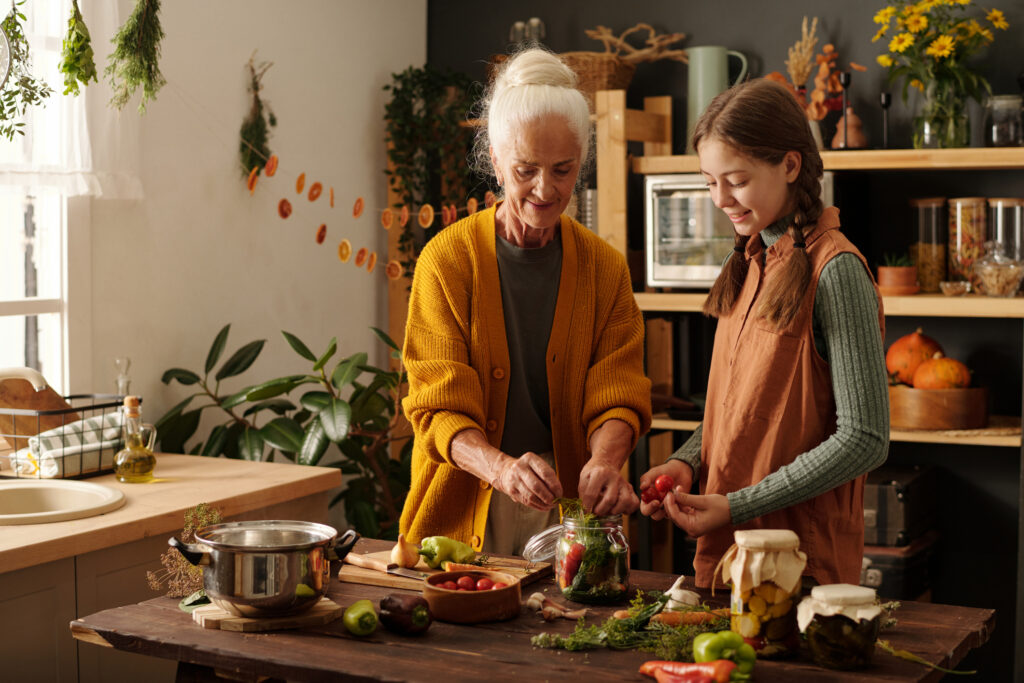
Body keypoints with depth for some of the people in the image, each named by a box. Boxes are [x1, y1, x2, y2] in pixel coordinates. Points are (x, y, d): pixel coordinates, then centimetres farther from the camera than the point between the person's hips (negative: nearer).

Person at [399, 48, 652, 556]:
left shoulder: (604, 267, 4)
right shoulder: (447, 259, -5)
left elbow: (616, 395, -1)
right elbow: (438, 408, -10)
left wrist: (604, 462, -24)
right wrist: (502, 468, -29)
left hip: (565, 511, 2)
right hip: (464, 510, -1)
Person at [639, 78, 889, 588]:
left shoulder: (834, 271, -15)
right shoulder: (750, 262, 8)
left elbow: (864, 440, -18)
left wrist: (738, 506, -18)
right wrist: (687, 463, -2)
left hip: (804, 561, -7)